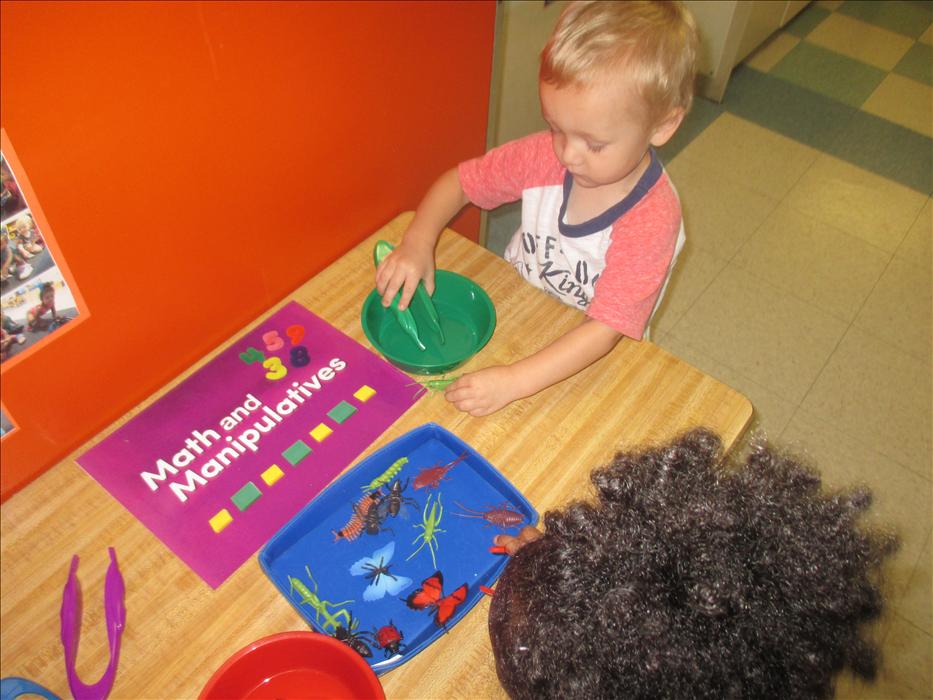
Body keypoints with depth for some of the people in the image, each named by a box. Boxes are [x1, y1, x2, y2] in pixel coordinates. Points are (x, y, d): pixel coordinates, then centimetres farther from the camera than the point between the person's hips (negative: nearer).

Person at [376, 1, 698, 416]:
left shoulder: (651, 221, -28)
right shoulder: (546, 155, -16)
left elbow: (604, 330, -31)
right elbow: (460, 181, -2)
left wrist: (512, 382, -41)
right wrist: (417, 243, -20)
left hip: (586, 361, -2)